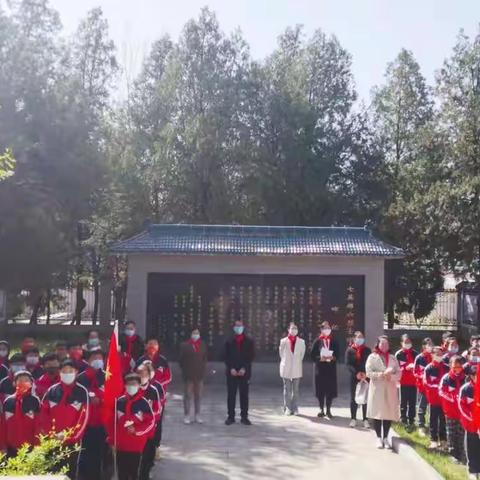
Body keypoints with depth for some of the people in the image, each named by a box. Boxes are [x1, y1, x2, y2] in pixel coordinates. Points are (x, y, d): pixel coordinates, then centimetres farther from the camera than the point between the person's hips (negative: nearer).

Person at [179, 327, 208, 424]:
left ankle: (197, 415, 16)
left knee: (198, 395, 8)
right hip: (188, 375, -3)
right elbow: (181, 360, 0)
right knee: (188, 395, 1)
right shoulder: (185, 345, -4)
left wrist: (203, 369, 6)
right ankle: (187, 416, 7)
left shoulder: (203, 345, 7)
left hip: (199, 375, 3)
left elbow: (205, 358, 13)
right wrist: (185, 370, 0)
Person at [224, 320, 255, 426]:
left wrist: (244, 369, -9)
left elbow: (251, 356, 1)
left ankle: (244, 416, 8)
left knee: (244, 395, 2)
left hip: (244, 372, 0)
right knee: (231, 395, 2)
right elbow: (226, 356, 4)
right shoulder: (229, 341, 7)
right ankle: (231, 416, 7)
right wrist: (231, 368, -9)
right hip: (231, 372, 0)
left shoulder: (249, 341, 6)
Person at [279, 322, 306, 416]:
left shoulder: (301, 342, 3)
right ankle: (287, 408, 7)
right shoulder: (283, 341, 1)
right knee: (287, 390, 2)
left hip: (297, 369, 1)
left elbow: (302, 353, 13)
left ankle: (295, 408, 9)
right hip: (286, 369, -1)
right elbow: (281, 353, 10)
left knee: (296, 390, 3)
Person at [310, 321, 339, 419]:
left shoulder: (334, 342, 6)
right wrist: (320, 358, -17)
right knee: (320, 390, 3)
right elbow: (312, 355, -1)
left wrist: (332, 357, -15)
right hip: (320, 368, -1)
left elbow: (338, 354, 4)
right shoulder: (317, 341, 1)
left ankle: (328, 410, 11)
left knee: (330, 390, 1)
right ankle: (321, 410, 15)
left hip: (331, 369, 1)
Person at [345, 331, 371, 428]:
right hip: (354, 377, -1)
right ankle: (353, 419, 12)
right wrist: (356, 373, -16)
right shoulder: (350, 350, 3)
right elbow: (348, 364, -4)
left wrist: (365, 374, -13)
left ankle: (365, 419, 7)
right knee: (353, 398, 5)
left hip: (366, 377, 1)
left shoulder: (367, 350, 7)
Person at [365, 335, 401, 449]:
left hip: (390, 389, 3)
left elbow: (399, 373, 6)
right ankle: (379, 438, 7)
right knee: (377, 413, -3)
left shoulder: (393, 358, 12)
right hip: (377, 389, -3)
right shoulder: (372, 357, 2)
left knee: (389, 413, 1)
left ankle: (385, 437, 13)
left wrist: (391, 376, -14)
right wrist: (381, 375, -18)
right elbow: (368, 372, -7)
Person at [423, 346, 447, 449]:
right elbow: (427, 383, -9)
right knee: (434, 419, 3)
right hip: (434, 398, -3)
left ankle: (443, 438, 21)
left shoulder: (446, 367, 5)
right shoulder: (428, 368, -6)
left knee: (443, 418, 10)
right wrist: (437, 386, -19)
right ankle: (434, 440, 8)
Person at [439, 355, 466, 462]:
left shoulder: (465, 378, -2)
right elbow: (441, 391, -10)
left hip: (462, 410, 1)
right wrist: (453, 398, -20)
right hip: (450, 410, -1)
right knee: (451, 433, 7)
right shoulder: (446, 378, -8)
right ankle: (453, 453, 18)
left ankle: (461, 454, 19)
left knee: (461, 433, 9)